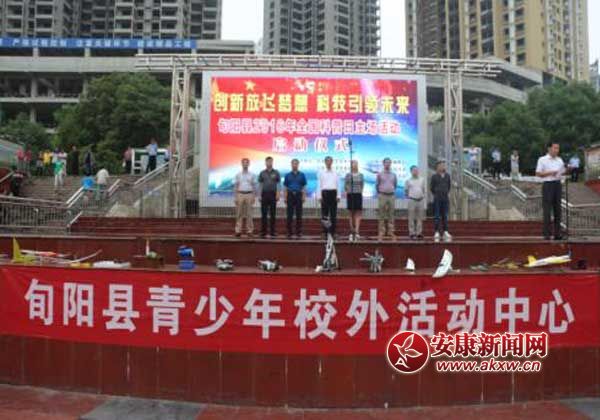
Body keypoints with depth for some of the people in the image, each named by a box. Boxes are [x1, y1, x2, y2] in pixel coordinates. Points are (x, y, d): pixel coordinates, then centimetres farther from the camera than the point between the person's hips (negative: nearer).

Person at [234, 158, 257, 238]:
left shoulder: (252, 175, 6)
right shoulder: (238, 174, 7)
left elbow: (254, 186, 6)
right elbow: (235, 186, 6)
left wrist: (254, 197, -1)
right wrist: (236, 197, -1)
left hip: (249, 195, 0)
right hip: (240, 195, 0)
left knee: (249, 214, 1)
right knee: (239, 214, 0)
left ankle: (250, 231, 5)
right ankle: (238, 231, 2)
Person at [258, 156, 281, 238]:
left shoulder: (276, 172, 5)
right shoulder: (262, 173, 7)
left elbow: (278, 184, 3)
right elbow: (260, 185, 6)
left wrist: (278, 194, -7)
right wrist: (259, 195, -2)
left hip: (273, 194, 0)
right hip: (264, 194, 0)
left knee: (272, 214, 2)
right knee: (264, 214, 0)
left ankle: (272, 231, 7)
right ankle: (263, 232, 5)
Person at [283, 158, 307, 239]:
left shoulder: (302, 175, 7)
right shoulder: (288, 175, 8)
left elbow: (304, 187, 5)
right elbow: (285, 187, 8)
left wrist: (304, 196, -5)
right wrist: (285, 197, -1)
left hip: (298, 195, 0)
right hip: (290, 195, 0)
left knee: (299, 215, 1)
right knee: (289, 215, 0)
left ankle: (299, 232, 6)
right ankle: (289, 232, 6)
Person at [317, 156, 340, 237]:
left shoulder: (335, 173, 11)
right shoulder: (321, 173, 6)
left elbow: (338, 185, 9)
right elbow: (319, 185, 4)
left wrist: (338, 196, 1)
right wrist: (319, 196, -4)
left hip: (333, 193, 2)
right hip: (325, 193, -1)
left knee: (333, 214, 1)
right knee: (324, 214, -1)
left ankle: (332, 232, 7)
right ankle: (325, 232, 6)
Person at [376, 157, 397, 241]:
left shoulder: (393, 175, 10)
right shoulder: (379, 174, 3)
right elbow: (377, 185, 12)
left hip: (391, 196, 2)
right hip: (382, 196, -2)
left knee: (391, 215, 2)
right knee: (381, 215, -2)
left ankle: (390, 232, 5)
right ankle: (381, 232, 0)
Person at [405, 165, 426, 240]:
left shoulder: (422, 180, 11)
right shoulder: (408, 180, 3)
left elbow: (423, 189, 19)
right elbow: (406, 191, 8)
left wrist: (423, 196, 8)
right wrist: (409, 197, 1)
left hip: (420, 200, 3)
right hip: (412, 200, -3)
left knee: (420, 218, 5)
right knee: (411, 218, -2)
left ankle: (419, 233, 10)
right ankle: (412, 234, 2)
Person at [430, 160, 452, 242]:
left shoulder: (447, 176, 8)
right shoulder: (434, 176, -2)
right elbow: (431, 187, 3)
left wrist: (446, 193, 16)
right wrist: (436, 194, 9)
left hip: (445, 198, 3)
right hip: (437, 198, -3)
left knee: (445, 216, 6)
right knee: (437, 216, 0)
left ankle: (445, 232, 11)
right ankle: (437, 233, 2)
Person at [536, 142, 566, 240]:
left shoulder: (560, 160, 14)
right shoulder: (542, 160, -1)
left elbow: (562, 172, 18)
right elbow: (538, 173, -3)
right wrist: (549, 173, -15)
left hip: (557, 184, 5)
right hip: (548, 185, -5)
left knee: (557, 209, 6)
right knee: (547, 210, -6)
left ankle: (557, 233, 11)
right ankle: (547, 233, -2)